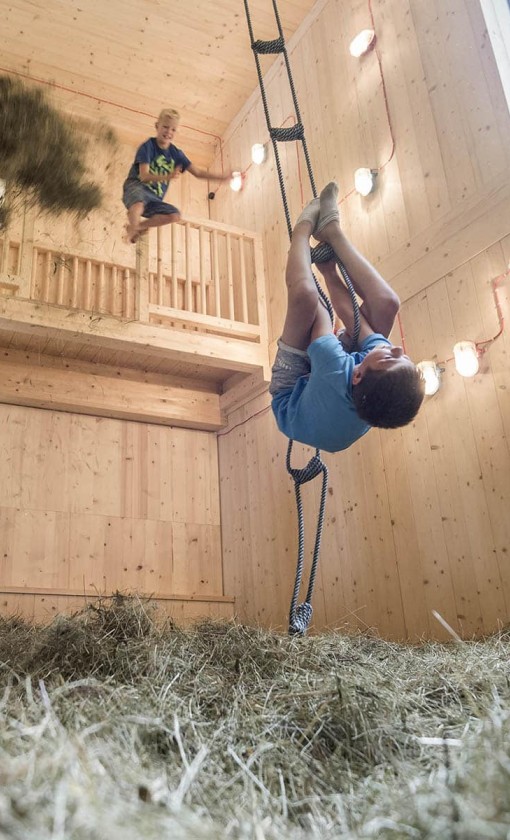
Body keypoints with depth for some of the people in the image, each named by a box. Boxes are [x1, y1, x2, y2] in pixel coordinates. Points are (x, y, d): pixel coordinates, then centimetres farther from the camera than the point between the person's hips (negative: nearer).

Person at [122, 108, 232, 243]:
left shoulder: (176, 153, 7)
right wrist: (168, 177, -37)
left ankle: (140, 225, -3)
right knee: (138, 206, -41)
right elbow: (144, 176, -20)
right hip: (136, 187, -5)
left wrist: (223, 177, -6)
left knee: (175, 215, -21)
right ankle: (133, 229, -8)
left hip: (155, 199, 6)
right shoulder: (148, 146, -9)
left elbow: (198, 172, 6)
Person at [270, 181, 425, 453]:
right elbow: (351, 314, -22)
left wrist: (327, 271, -10)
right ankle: (330, 229, 3)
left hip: (291, 388, -4)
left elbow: (320, 320, -29)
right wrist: (329, 272, -8)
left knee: (304, 293, -30)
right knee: (386, 303, -17)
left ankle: (305, 225, 3)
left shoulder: (337, 372, -49)